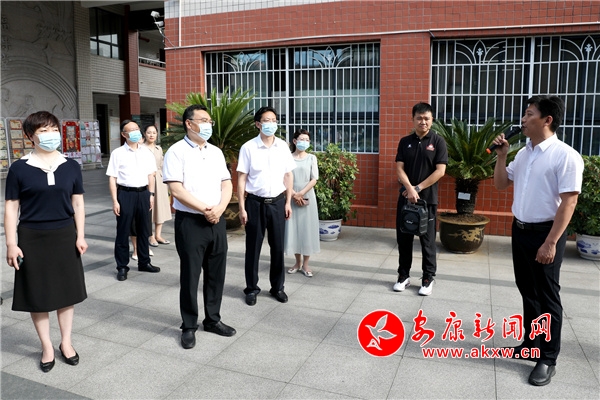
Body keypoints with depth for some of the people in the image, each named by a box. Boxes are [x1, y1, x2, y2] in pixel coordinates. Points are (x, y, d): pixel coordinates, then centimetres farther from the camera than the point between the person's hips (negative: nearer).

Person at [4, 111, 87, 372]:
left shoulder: (71, 166, 2)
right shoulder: (19, 168, -5)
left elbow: (78, 204, 6)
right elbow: (11, 208, -2)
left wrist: (80, 236, 2)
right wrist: (11, 244, -6)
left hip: (65, 235, 2)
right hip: (33, 238, -2)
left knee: (66, 290, 10)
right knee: (37, 293, 7)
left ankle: (66, 342, 27)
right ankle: (47, 346, 24)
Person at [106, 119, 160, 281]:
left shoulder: (146, 153, 8)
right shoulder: (117, 153, -5)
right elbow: (112, 178, -6)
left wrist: (151, 194, 6)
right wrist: (115, 201, -11)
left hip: (143, 193, 4)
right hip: (125, 193, -4)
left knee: (143, 230, 14)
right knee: (123, 231, 3)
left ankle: (144, 262, 28)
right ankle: (122, 266, 15)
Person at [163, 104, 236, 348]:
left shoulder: (216, 152, 12)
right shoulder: (177, 151, -6)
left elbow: (227, 184, 9)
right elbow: (176, 190, -15)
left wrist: (219, 208, -9)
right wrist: (205, 209, -15)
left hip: (217, 221, 6)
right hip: (190, 222, -5)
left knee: (216, 273, 12)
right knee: (190, 276, 5)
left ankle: (213, 319, 29)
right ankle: (189, 326, 20)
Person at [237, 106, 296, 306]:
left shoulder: (283, 146, 2)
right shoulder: (248, 147, -7)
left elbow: (289, 175, 8)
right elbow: (241, 179, -6)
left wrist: (288, 202, 4)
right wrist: (242, 207, -8)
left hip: (277, 202, 3)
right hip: (255, 202, -2)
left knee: (278, 246, 10)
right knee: (253, 247, 8)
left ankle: (277, 287, 26)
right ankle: (252, 288, 23)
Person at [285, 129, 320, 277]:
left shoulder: (311, 158, 3)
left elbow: (314, 179, -3)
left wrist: (301, 193, -13)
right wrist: (294, 195, -14)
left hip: (307, 197, 0)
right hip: (292, 198, 0)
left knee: (307, 229, 1)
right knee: (293, 228, 4)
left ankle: (305, 264, 11)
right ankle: (298, 262, 18)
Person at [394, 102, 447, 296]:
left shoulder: (438, 141, -2)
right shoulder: (405, 141, 6)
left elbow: (440, 171, -9)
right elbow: (399, 168, -1)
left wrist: (418, 188, -12)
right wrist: (410, 189, -16)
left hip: (428, 198, -3)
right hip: (405, 197, 3)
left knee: (427, 240, 5)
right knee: (403, 238, 8)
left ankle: (428, 278, 18)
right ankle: (403, 275, 21)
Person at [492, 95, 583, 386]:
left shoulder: (565, 156, -15)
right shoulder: (524, 153, 8)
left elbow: (569, 202, -18)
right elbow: (500, 185, 14)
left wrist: (551, 243, -22)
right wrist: (501, 155, 0)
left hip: (544, 232, -7)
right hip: (520, 229, 7)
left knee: (547, 296, 2)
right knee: (527, 290, 17)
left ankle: (548, 359, 15)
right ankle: (531, 343, 32)